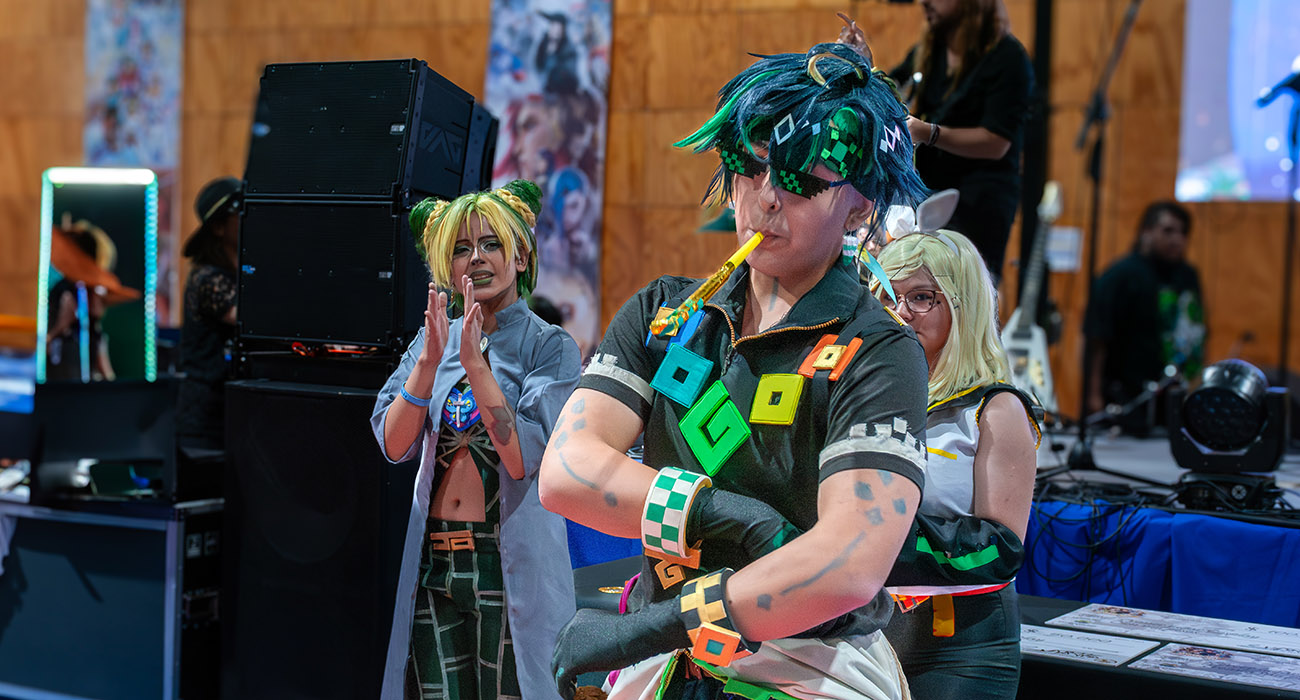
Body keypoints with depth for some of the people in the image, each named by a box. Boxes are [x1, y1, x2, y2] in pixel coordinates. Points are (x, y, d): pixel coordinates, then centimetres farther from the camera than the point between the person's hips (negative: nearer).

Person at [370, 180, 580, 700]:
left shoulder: (549, 345, -4)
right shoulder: (432, 342, 9)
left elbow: (524, 459, -15)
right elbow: (394, 445, -1)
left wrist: (475, 362, -20)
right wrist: (429, 361, -14)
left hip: (511, 565, -4)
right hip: (433, 563, 4)